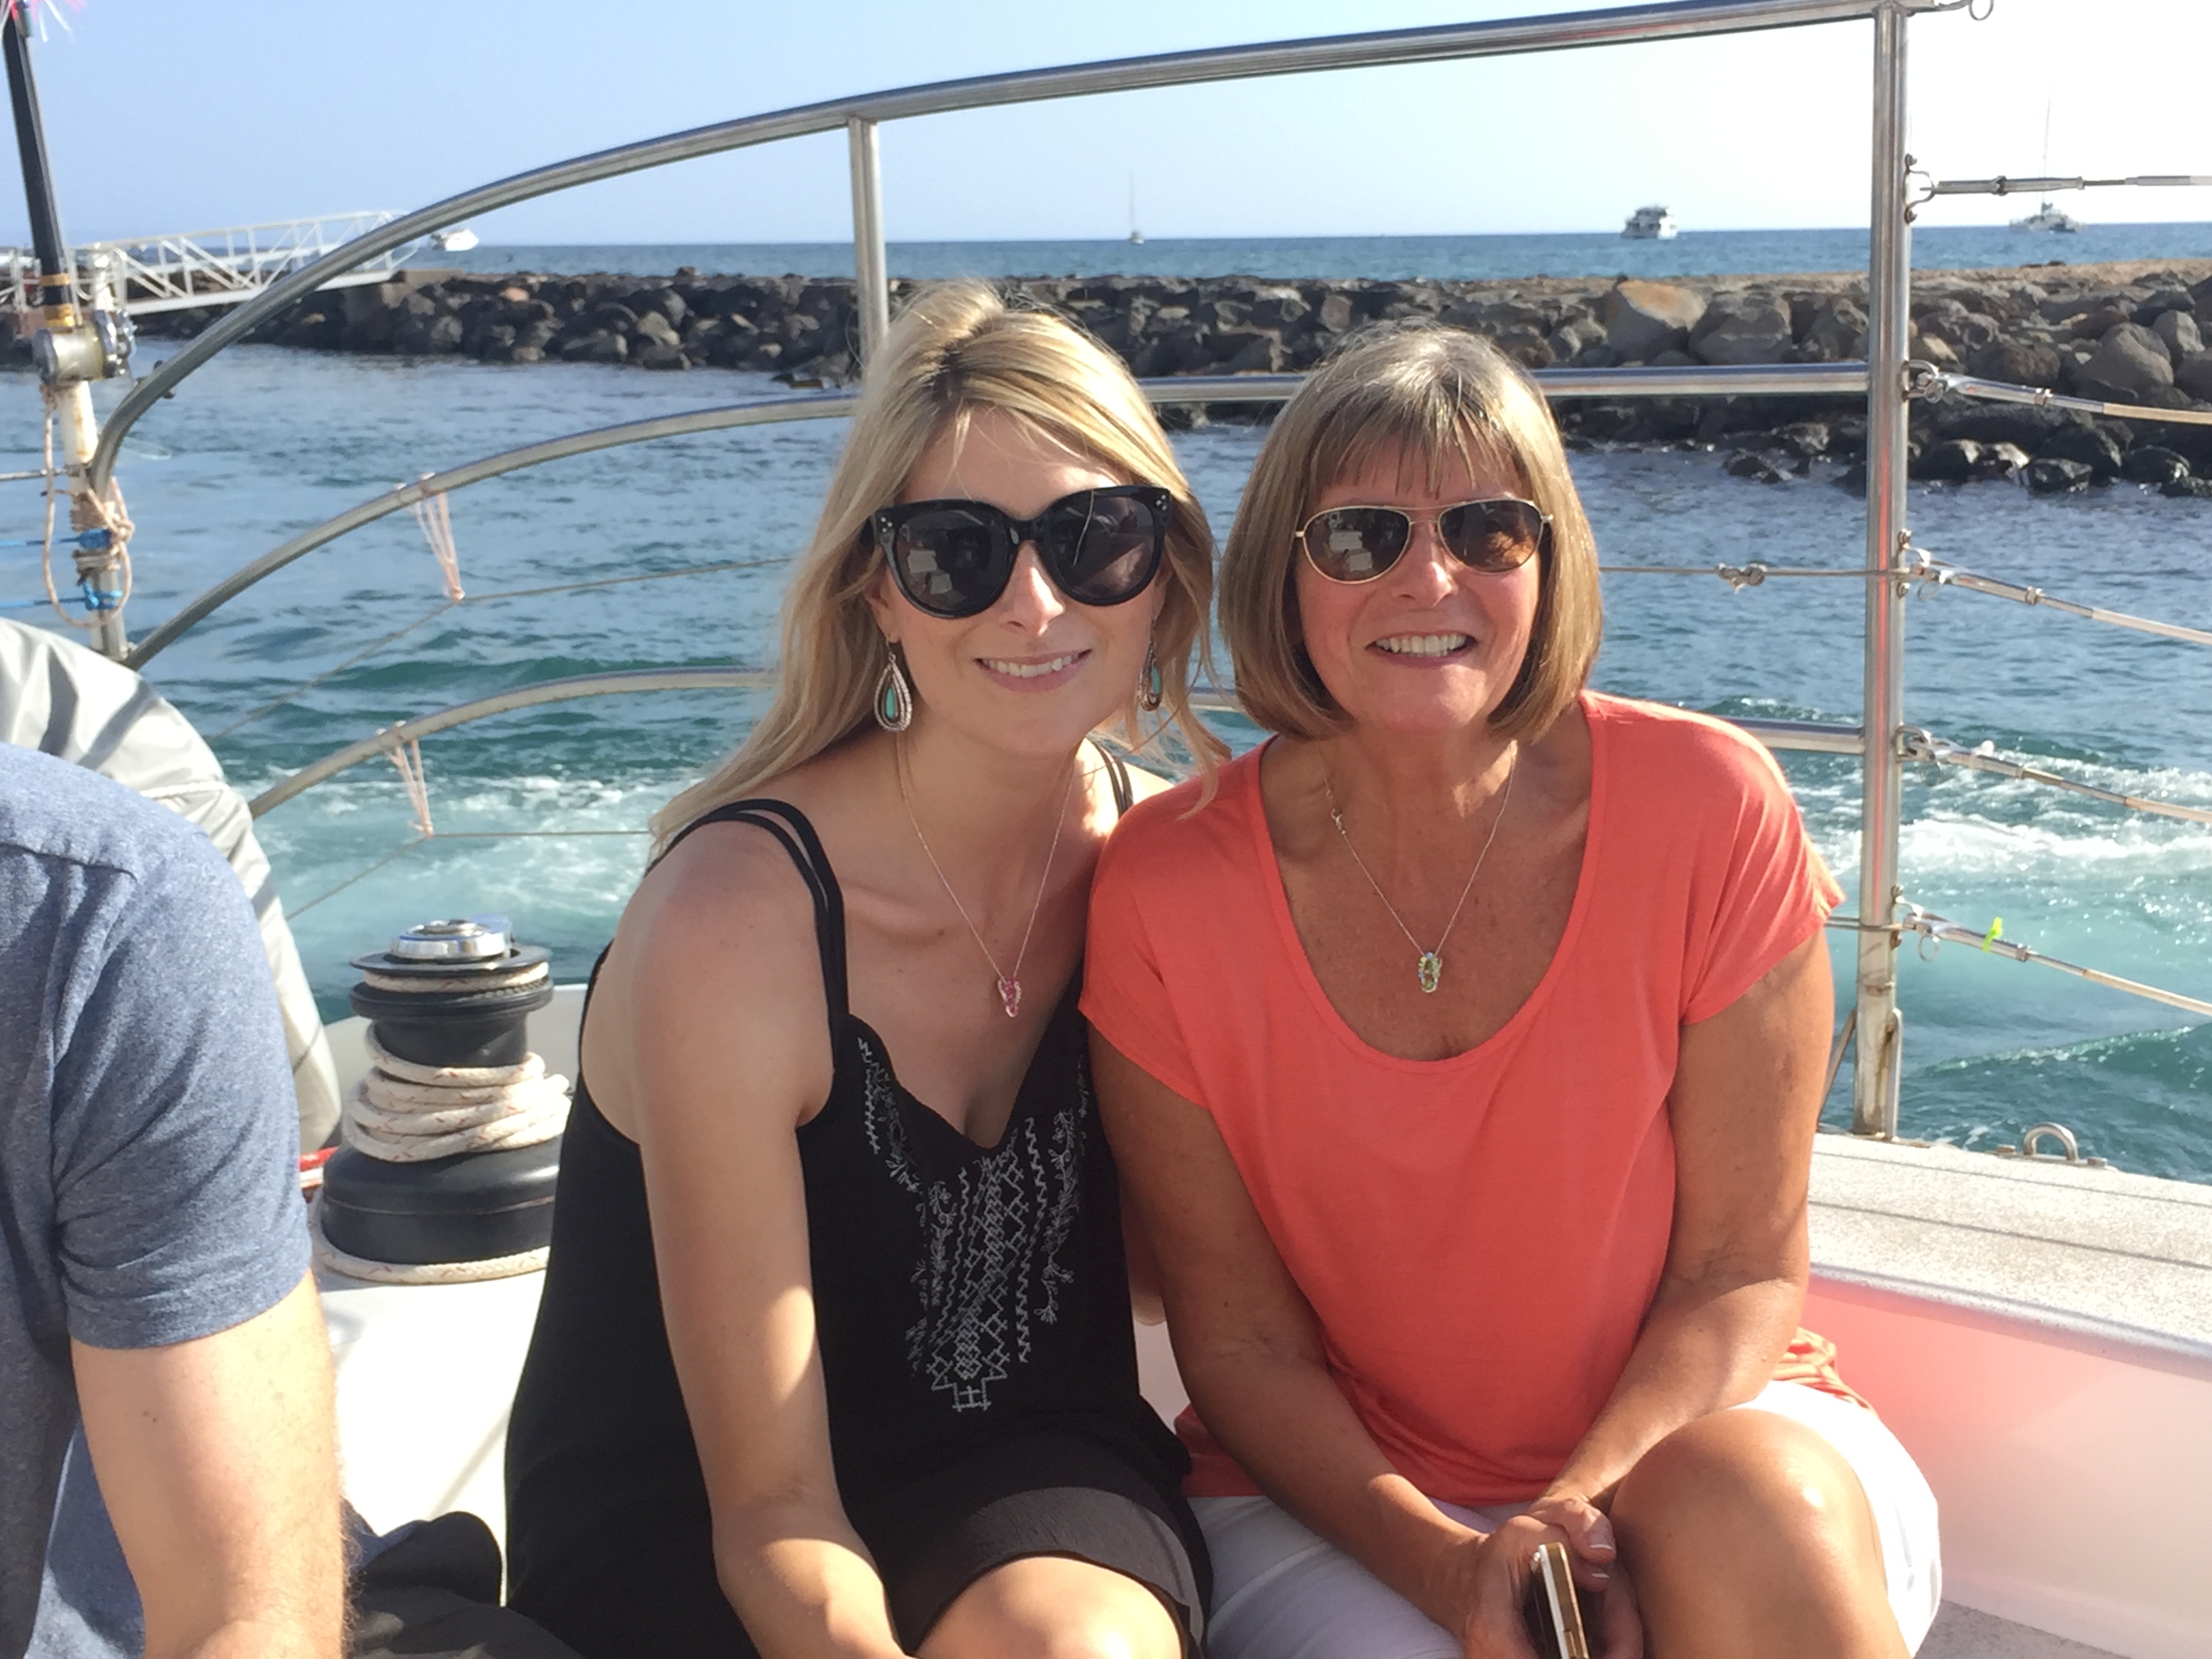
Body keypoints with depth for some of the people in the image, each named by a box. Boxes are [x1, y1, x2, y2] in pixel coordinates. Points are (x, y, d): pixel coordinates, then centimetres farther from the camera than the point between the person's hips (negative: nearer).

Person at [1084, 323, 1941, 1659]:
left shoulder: (1710, 808, -12)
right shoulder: (1167, 890, -12)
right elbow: (1242, 1345, -7)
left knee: (1746, 1515, -32)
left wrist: (1584, 1511, -21)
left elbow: (1744, 1268, -6)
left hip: (1695, 1427, 1)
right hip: (1341, 1492, 0)